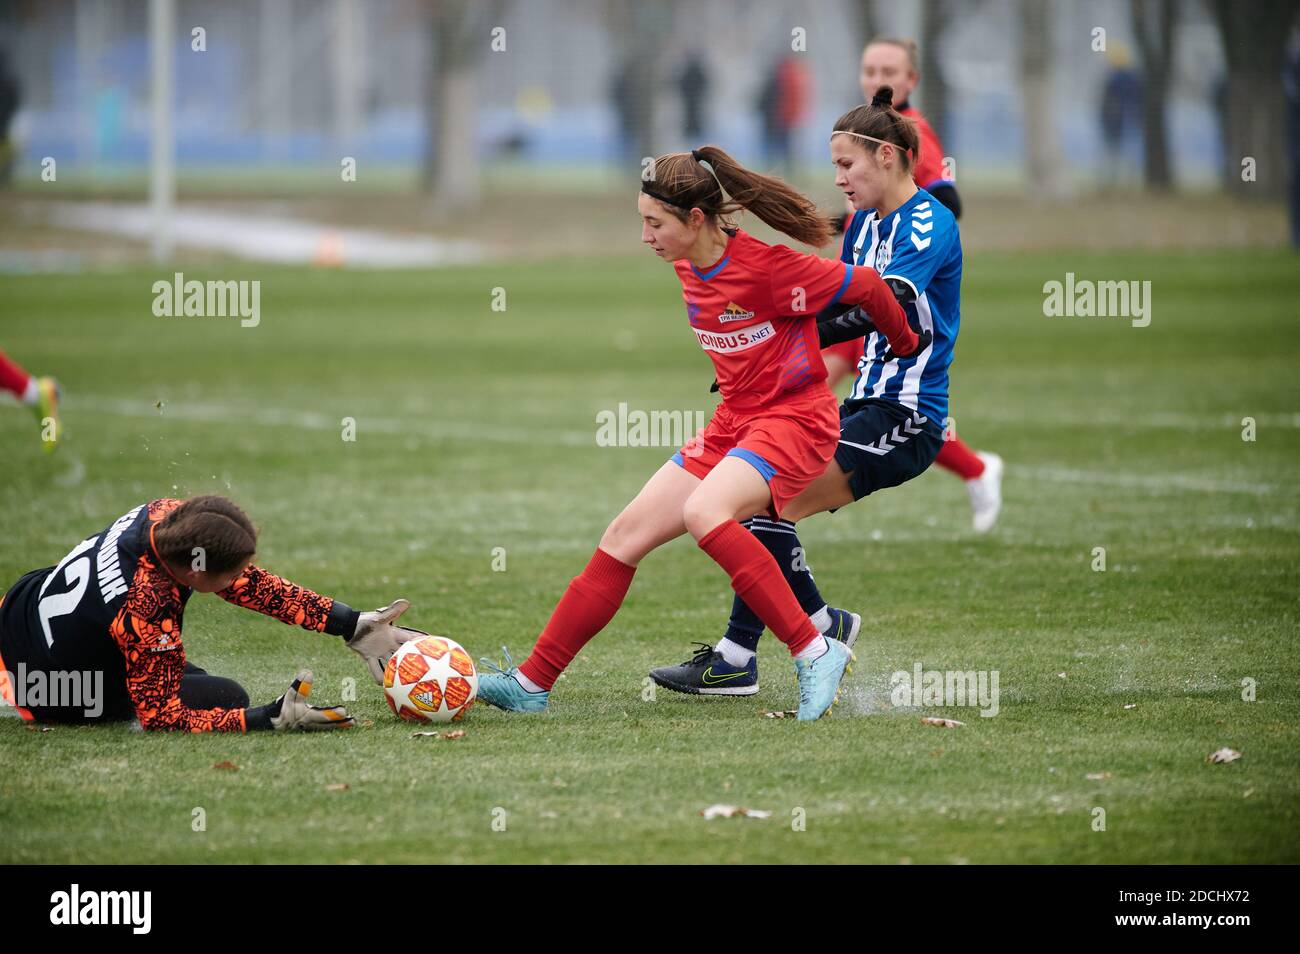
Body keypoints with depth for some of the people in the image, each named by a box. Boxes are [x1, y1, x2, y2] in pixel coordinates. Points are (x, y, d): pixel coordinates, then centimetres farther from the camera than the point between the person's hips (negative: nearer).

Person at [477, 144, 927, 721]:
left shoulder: (764, 269, -22)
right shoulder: (688, 267, 4)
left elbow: (867, 286, -13)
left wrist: (905, 345, 2)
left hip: (795, 419, -8)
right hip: (733, 424, 8)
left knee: (704, 512, -34)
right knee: (626, 534, 1)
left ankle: (816, 654, -28)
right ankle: (532, 683, 7)